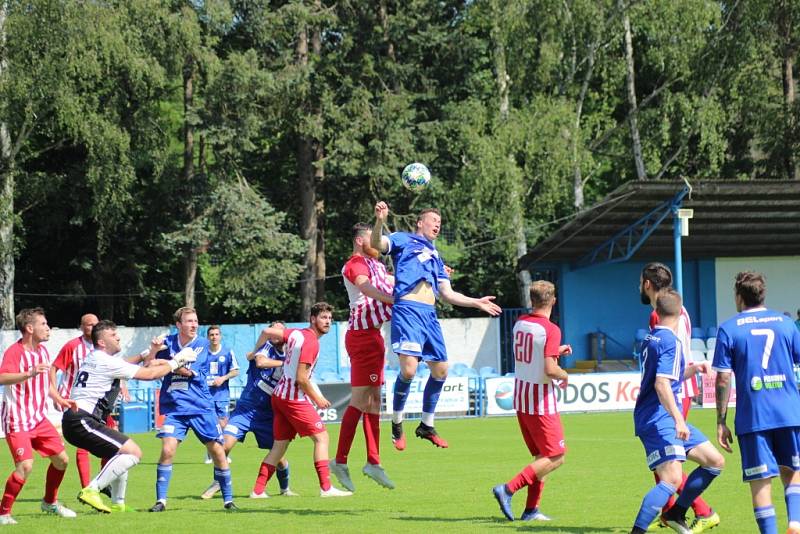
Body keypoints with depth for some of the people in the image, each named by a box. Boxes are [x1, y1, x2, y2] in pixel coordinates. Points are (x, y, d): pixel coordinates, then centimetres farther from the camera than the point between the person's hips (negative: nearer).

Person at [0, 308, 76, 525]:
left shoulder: (42, 350, 10)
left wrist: (59, 399, 20)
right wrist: (30, 373, -46)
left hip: (39, 418, 8)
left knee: (61, 459, 11)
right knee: (25, 465, -21)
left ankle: (50, 502, 33)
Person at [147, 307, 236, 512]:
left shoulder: (202, 345, 0)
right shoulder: (168, 343, 3)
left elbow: (198, 375, -10)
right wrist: (153, 351, -14)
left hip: (201, 407, 0)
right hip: (174, 408, 0)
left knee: (218, 451, 1)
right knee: (167, 450, -15)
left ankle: (228, 500, 15)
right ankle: (161, 500, -6)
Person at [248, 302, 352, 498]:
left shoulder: (297, 333, 9)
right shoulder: (310, 342, -15)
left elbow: (267, 331, 11)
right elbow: (301, 378, -18)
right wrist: (317, 399, -6)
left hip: (279, 395, 9)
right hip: (294, 399, -9)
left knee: (279, 445, 11)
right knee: (321, 437, -5)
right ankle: (326, 488, -9)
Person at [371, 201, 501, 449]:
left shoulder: (436, 257, 30)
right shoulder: (403, 240, 12)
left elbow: (447, 294, 29)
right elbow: (376, 244, -8)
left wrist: (476, 302, 25)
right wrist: (380, 221, -26)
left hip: (429, 314, 7)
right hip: (407, 309, -7)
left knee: (440, 370, 9)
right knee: (409, 369, -20)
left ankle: (426, 426, 26)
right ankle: (397, 424, -3)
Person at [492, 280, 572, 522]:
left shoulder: (520, 324, 6)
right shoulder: (550, 330, -18)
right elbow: (549, 369, -24)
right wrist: (565, 375, -4)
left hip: (520, 398, 8)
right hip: (541, 402, -8)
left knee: (542, 456, 17)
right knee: (555, 458, -1)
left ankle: (531, 509, 13)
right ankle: (508, 489, -12)